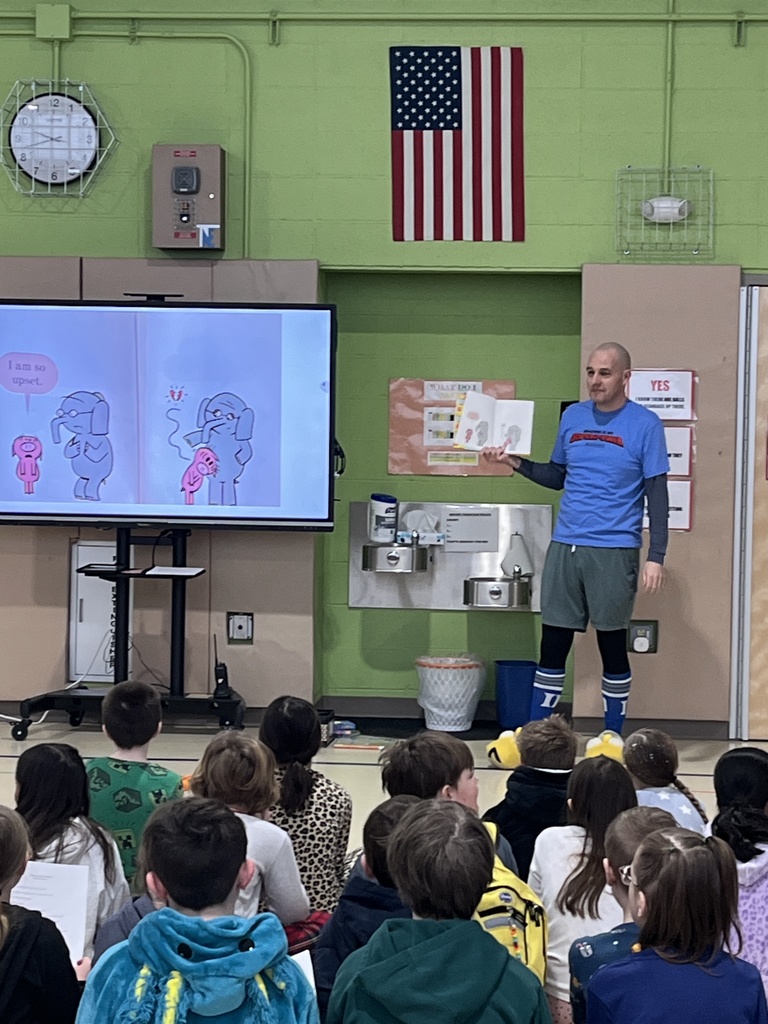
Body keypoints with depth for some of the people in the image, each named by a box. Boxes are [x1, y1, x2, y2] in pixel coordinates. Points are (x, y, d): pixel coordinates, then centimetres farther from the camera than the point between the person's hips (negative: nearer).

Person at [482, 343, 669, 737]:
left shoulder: (645, 425, -4)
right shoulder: (573, 416, 9)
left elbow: (656, 494, -5)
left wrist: (656, 556, -12)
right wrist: (516, 463, 3)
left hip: (615, 551, -4)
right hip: (565, 546, 4)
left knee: (612, 644, 4)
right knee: (553, 642, 6)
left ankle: (613, 738, 15)